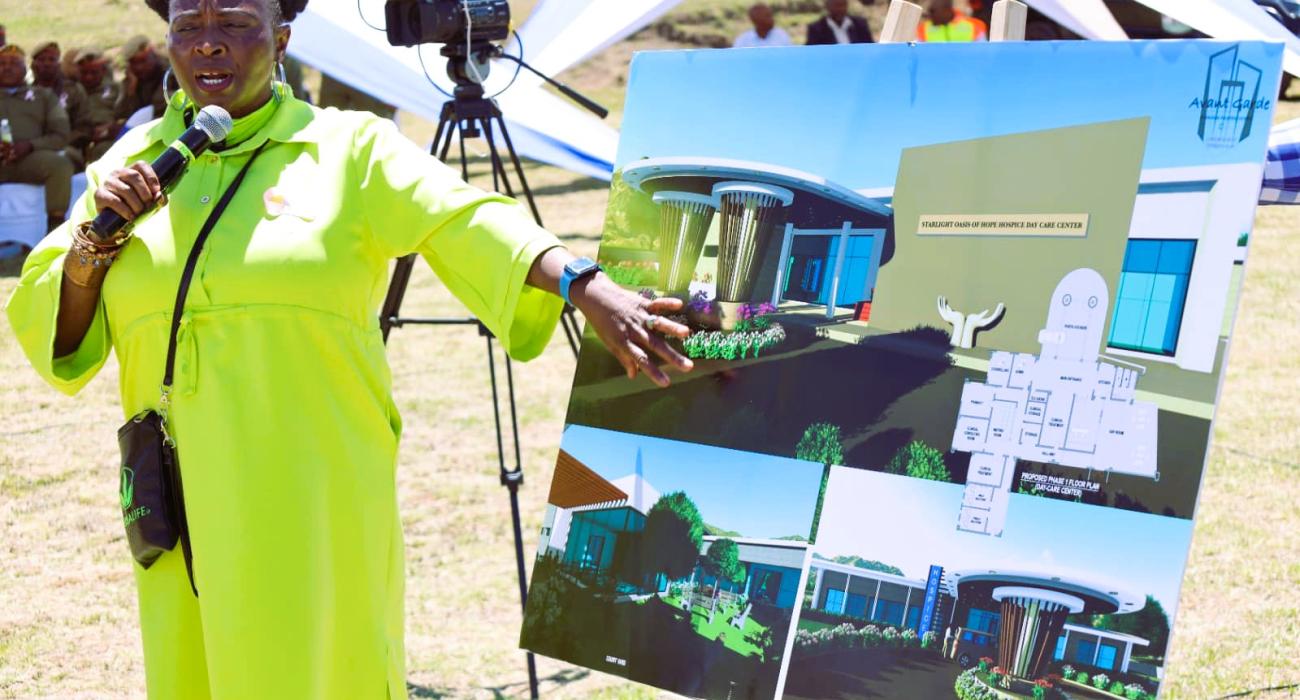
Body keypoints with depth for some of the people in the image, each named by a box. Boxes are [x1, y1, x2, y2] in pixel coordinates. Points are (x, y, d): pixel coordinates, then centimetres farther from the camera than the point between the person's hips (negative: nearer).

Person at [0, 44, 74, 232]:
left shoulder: (43, 95, 23)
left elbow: (60, 136, 12)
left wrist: (29, 145, -9)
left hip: (29, 158, 0)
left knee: (61, 163, -32)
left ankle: (56, 224, -28)